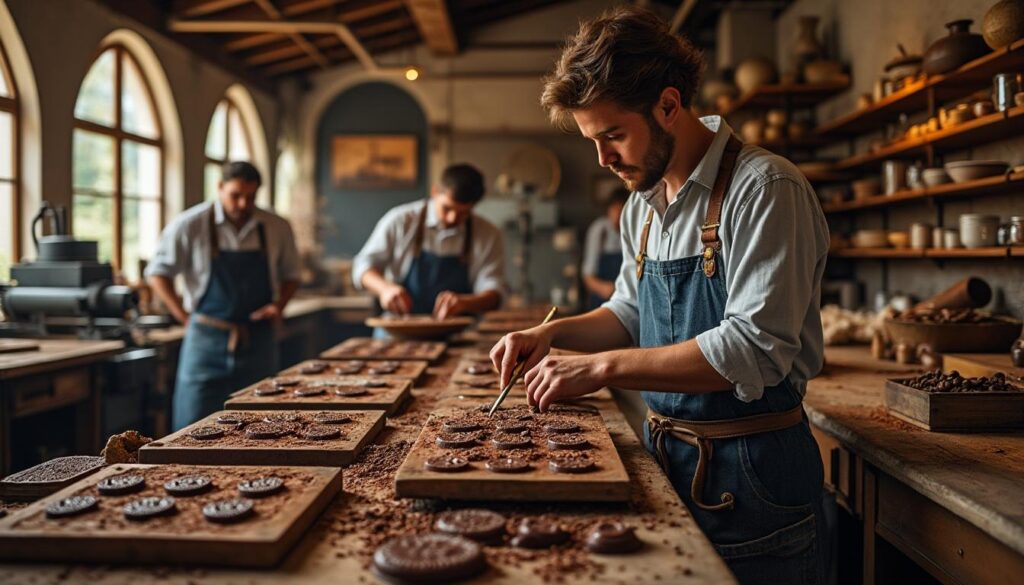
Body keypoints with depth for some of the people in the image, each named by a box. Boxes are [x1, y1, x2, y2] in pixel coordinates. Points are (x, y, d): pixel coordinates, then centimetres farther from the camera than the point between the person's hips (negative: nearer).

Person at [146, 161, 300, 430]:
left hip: (258, 340, 2)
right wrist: (185, 316, -3)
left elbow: (290, 275, 15)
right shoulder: (189, 225, -6)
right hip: (207, 340, -2)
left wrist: (278, 306, -3)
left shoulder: (277, 228, 2)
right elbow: (158, 272, 3)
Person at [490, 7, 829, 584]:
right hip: (666, 457, 7)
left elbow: (755, 348, -25)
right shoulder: (643, 206, 7)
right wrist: (554, 333, -1)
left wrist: (604, 367, -25)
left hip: (750, 475, -7)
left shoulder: (764, 188, -17)